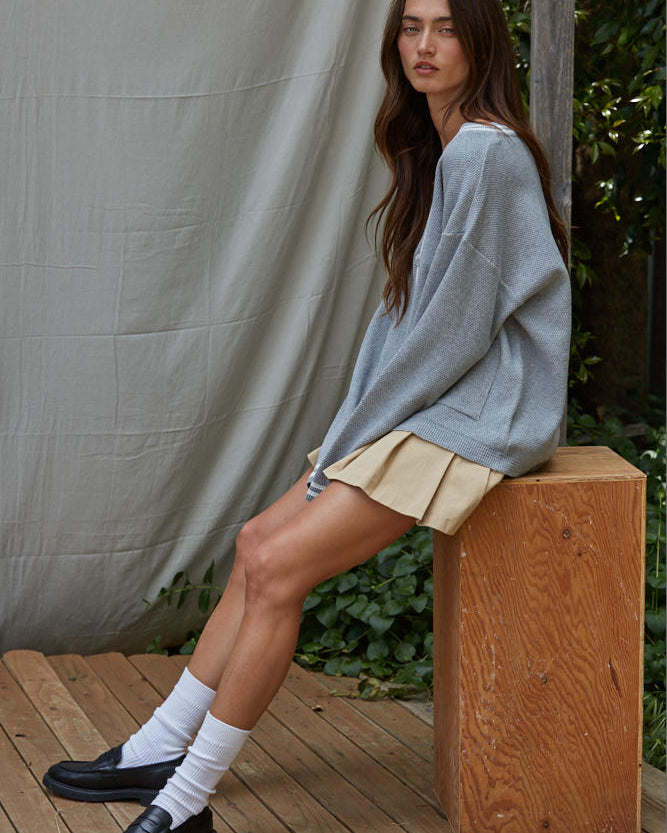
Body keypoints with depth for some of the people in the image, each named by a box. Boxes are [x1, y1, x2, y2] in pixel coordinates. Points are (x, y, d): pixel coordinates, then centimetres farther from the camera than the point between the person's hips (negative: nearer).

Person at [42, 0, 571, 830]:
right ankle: (161, 749, 11)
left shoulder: (487, 153, -16)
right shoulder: (435, 153, 15)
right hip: (421, 408, 9)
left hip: (475, 419, -9)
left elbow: (455, 327, -18)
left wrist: (353, 435, -11)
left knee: (278, 568, -15)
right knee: (259, 541, 3)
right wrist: (350, 428, 5)